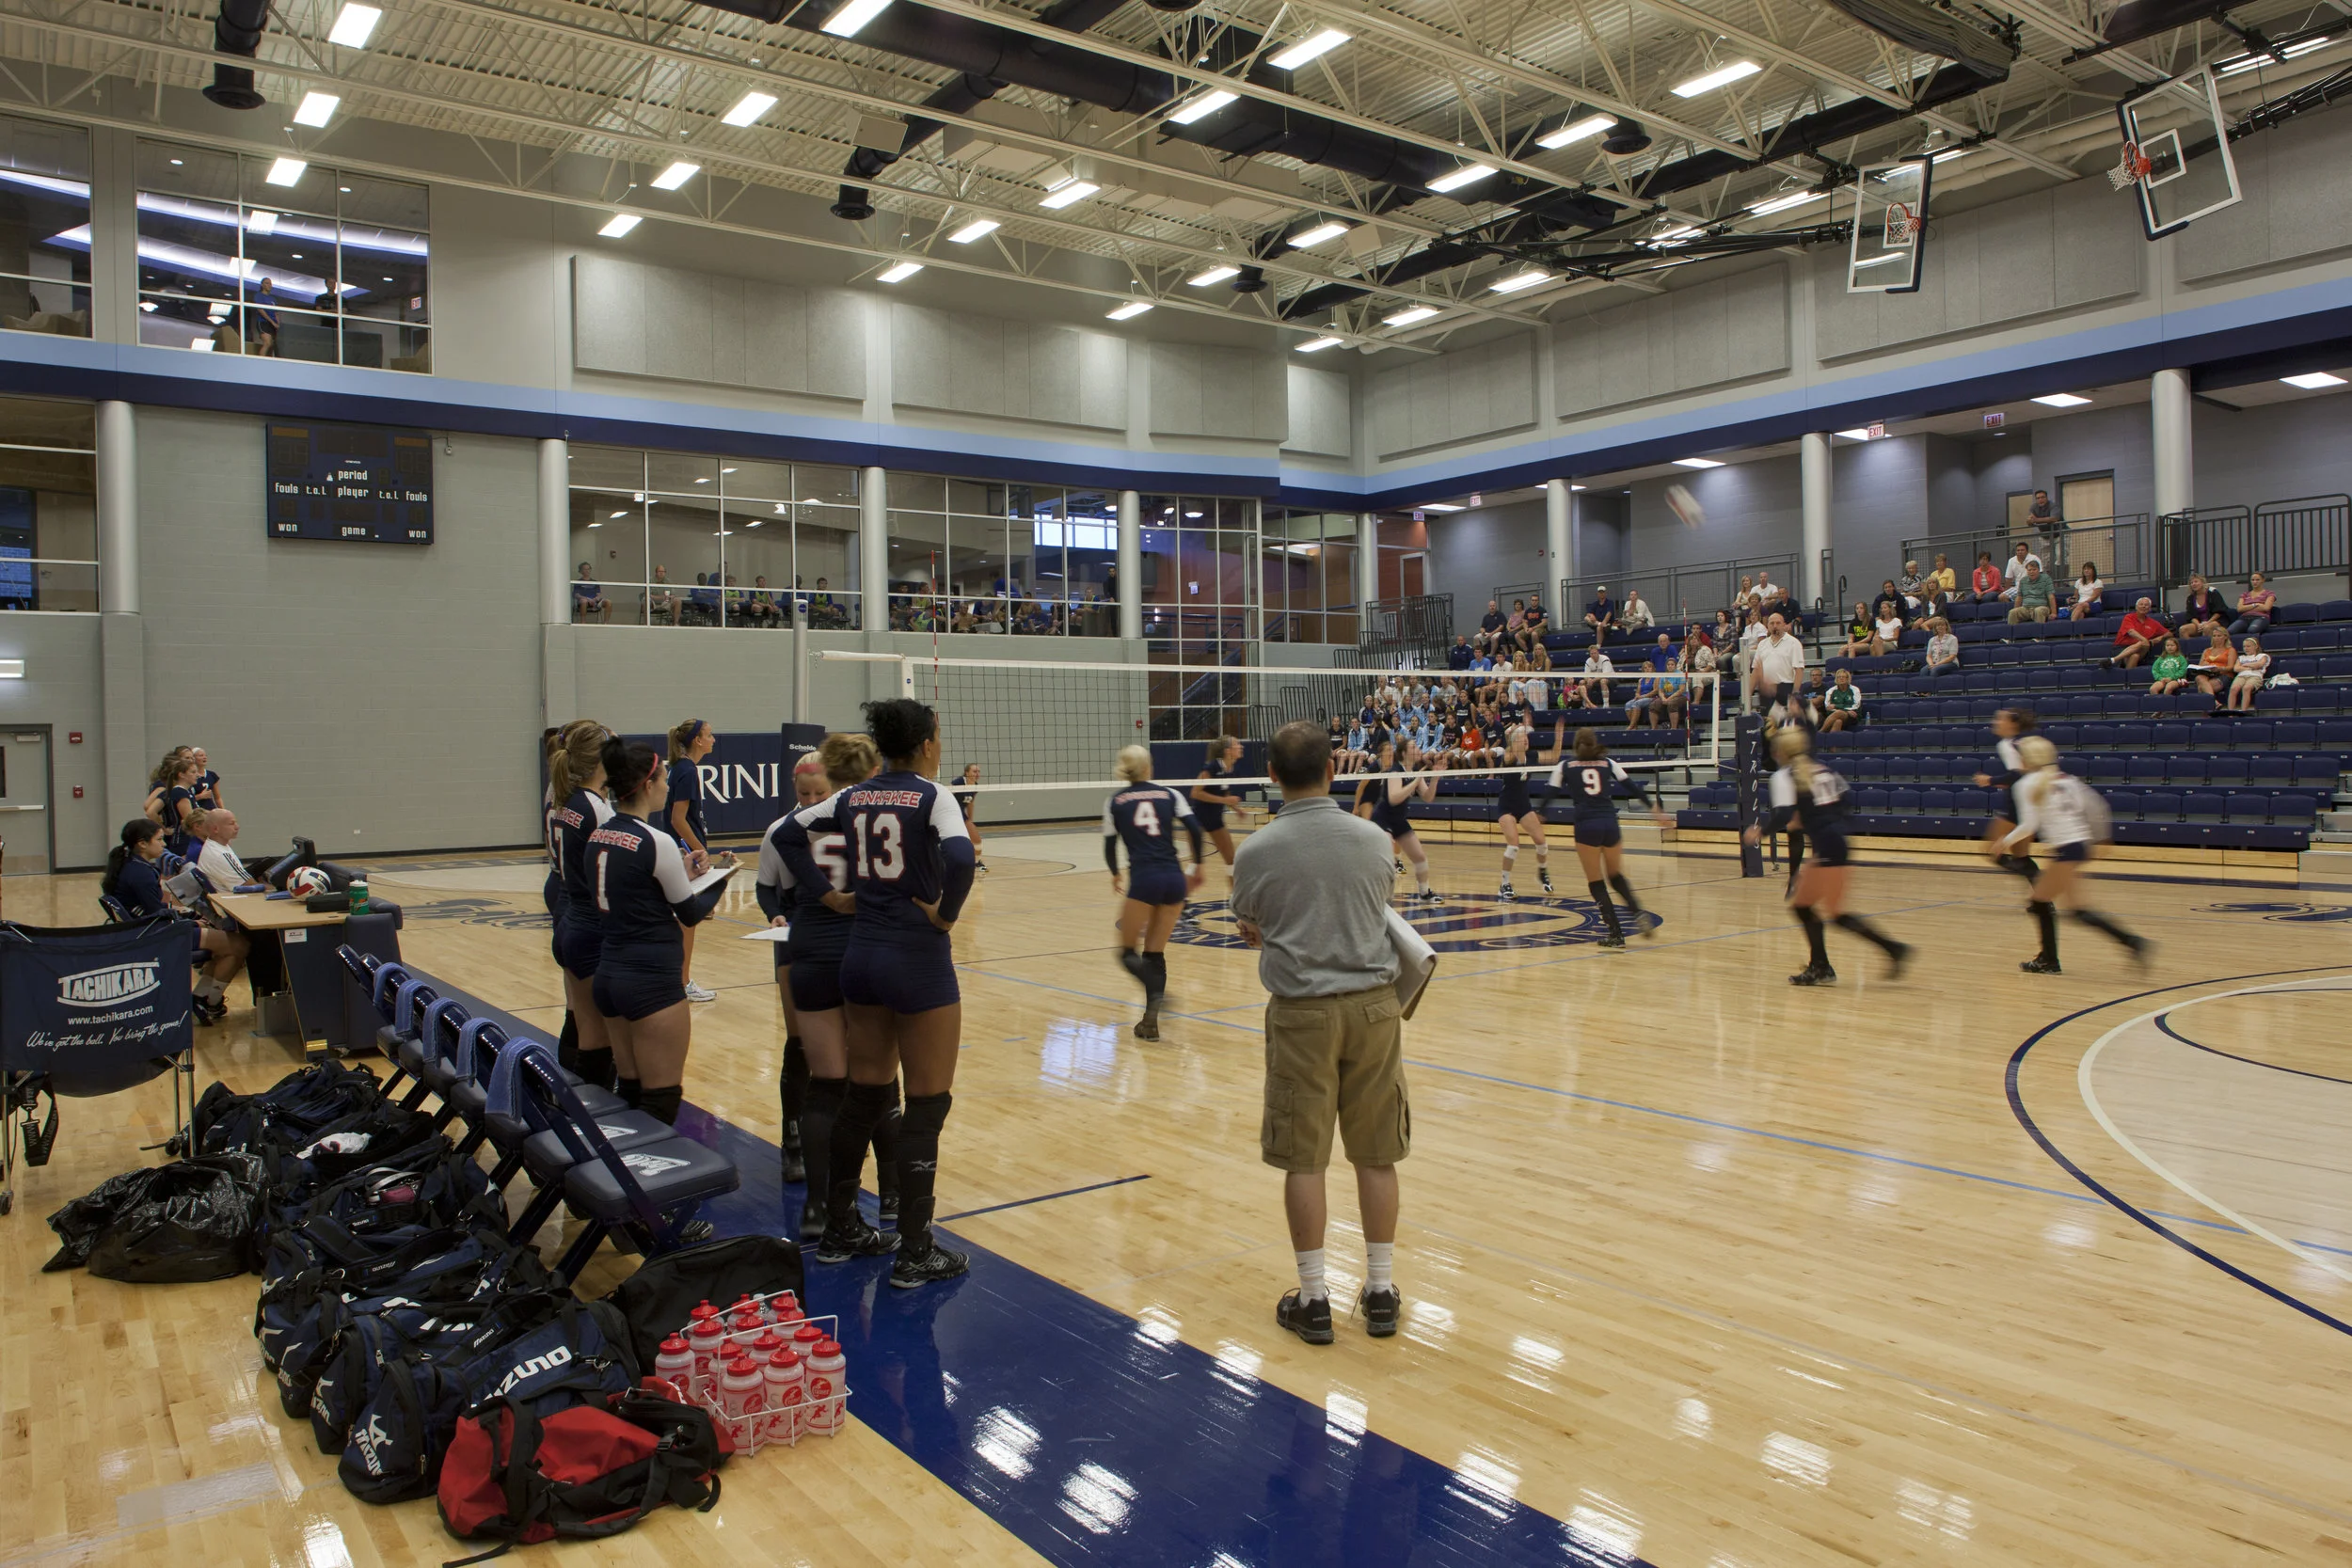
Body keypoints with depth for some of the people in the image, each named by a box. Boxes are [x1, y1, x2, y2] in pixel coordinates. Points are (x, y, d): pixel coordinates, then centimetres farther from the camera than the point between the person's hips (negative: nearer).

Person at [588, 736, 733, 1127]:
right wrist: (720, 880, 11)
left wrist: (679, 875, 11)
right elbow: (692, 913, -5)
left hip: (608, 974, 8)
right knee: (661, 1102, -1)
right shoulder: (656, 842, -16)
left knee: (630, 1093, 14)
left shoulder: (598, 834, 6)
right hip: (652, 981, -8)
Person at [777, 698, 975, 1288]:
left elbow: (786, 833, 10)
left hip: (860, 956, 7)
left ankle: (839, 1230, 28)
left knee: (865, 1094, 18)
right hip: (919, 962, -6)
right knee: (928, 1104, 3)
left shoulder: (853, 797, 7)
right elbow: (960, 856, -28)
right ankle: (915, 1255, 8)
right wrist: (945, 914, -13)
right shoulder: (930, 794, -11)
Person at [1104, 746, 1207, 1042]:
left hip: (1144, 880, -3)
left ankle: (1157, 993, -20)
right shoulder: (1169, 794, 11)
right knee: (1155, 953, 15)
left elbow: (1109, 846, 10)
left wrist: (1115, 873, 29)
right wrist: (1197, 865, 13)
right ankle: (1150, 1020, 10)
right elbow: (1194, 828, 0)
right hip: (1174, 879, 3)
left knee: (1129, 953, 8)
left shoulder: (1115, 801, 8)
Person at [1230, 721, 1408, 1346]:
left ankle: (1313, 1299, 14)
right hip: (1372, 1003, 2)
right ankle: (1381, 1291, 21)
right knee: (1376, 1155, 11)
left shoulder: (1257, 850, -7)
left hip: (1301, 1013, -2)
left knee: (1303, 1160, 7)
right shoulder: (1372, 839, -2)